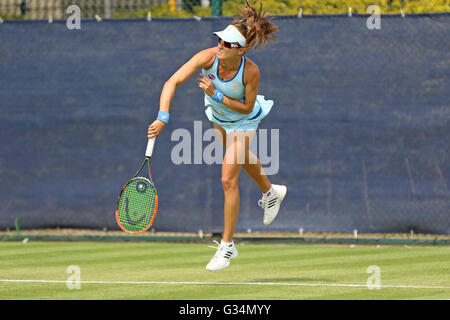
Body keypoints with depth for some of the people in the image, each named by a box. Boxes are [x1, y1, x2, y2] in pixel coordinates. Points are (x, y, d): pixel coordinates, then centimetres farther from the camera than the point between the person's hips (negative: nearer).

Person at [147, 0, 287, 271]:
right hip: (218, 115, 5)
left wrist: (217, 95, -38)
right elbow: (173, 82, -40)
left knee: (228, 179, -12)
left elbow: (247, 107, -24)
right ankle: (271, 192, 63)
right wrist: (163, 118, -52)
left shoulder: (251, 71, -38)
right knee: (241, 158, 31)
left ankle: (227, 246, 2)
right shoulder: (208, 57, -35)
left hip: (243, 120, -5)